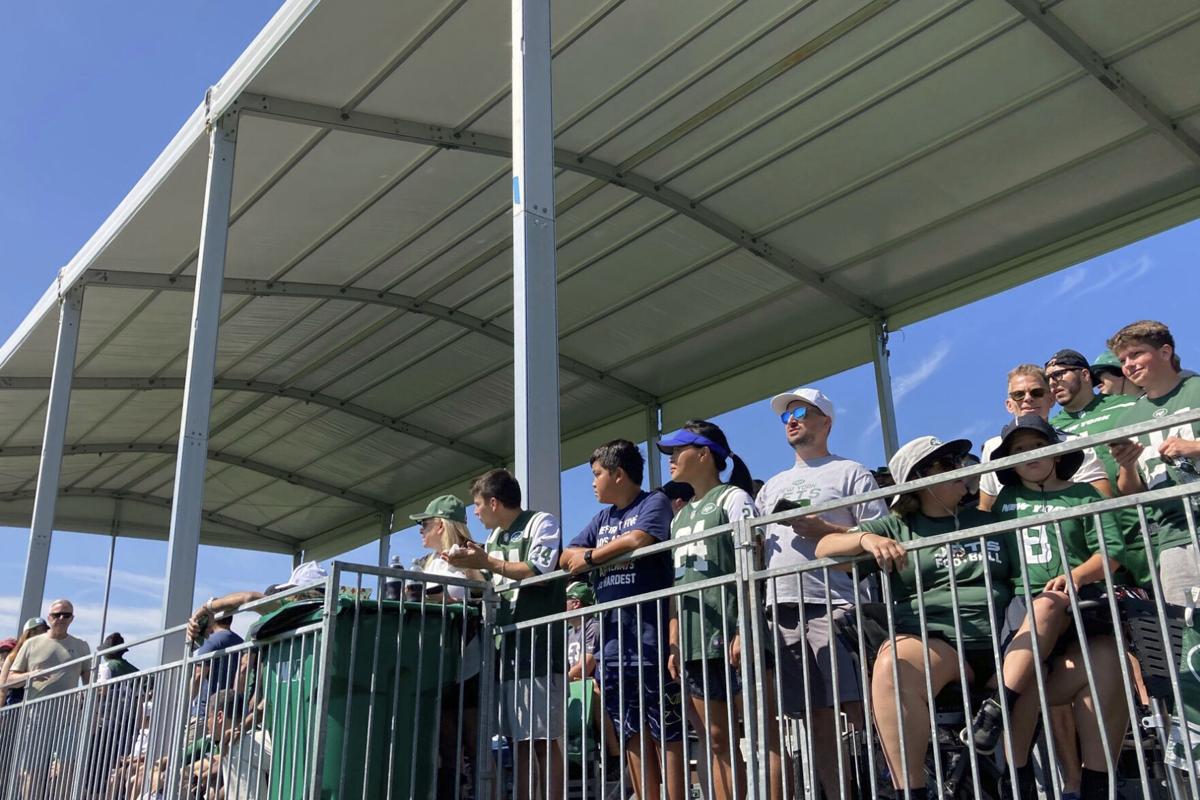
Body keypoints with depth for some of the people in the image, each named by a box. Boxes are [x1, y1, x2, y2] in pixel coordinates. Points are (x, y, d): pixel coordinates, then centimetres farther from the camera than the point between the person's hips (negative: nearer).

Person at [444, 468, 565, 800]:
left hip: (537, 646, -7)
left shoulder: (542, 522, -1)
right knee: (520, 739, 7)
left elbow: (541, 571, -15)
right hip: (506, 648, 7)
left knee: (543, 738, -8)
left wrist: (486, 562, -10)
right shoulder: (493, 538, 21)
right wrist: (469, 568, 10)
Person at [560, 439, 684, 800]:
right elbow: (566, 558, 15)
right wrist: (596, 554, -6)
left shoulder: (654, 502, 0)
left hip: (650, 636, -7)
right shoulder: (602, 518, 20)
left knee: (665, 732, -3)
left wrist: (590, 556, -3)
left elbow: (637, 540, -17)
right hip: (611, 639, 7)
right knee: (633, 734, 9)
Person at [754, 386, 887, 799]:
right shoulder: (772, 486, 27)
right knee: (818, 717, 6)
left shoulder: (851, 472, 8)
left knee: (857, 709, -12)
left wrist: (819, 528, -11)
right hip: (781, 610, 6)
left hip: (834, 605, -6)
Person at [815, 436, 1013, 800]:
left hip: (998, 640, 3)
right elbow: (824, 548, 7)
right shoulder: (897, 527, 14)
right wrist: (867, 539, -12)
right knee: (891, 667, -35)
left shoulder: (988, 522, 23)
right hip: (932, 640, -3)